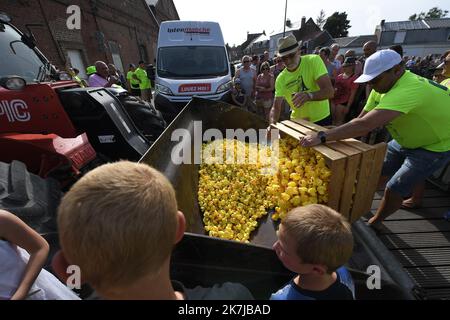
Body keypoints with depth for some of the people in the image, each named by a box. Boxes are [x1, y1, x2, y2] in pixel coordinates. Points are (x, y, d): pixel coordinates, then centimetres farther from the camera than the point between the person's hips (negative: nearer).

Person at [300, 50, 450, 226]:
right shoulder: (383, 86, -9)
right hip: (406, 141, 8)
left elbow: (366, 124, -49)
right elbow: (361, 119, -8)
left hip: (435, 146, -7)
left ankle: (373, 223, 18)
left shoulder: (409, 89, -38)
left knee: (395, 188, -4)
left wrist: (322, 137, -49)